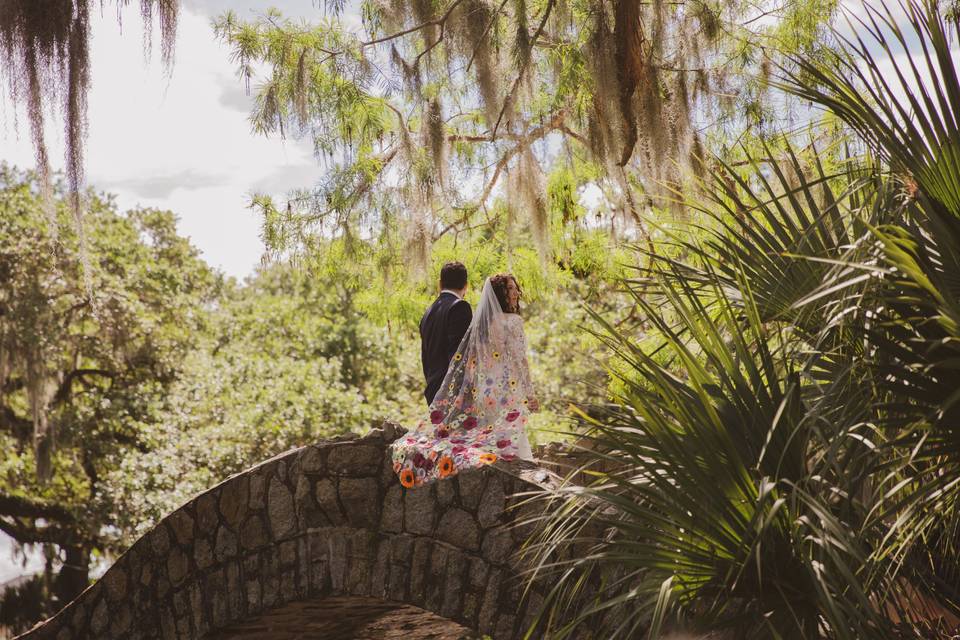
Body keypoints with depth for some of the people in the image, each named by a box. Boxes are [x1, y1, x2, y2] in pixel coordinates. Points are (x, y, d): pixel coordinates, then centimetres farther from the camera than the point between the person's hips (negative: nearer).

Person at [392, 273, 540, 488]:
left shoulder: (479, 323, 9)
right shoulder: (513, 322, -9)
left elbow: (463, 364, 9)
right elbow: (519, 362, -11)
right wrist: (530, 396, -3)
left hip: (481, 395, 6)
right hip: (507, 396, -6)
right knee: (512, 440, -1)